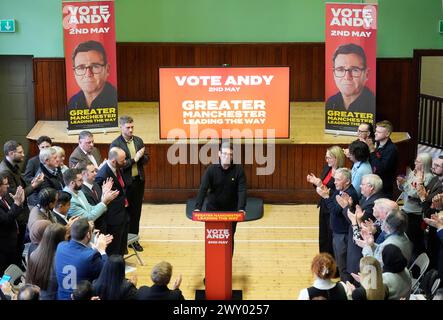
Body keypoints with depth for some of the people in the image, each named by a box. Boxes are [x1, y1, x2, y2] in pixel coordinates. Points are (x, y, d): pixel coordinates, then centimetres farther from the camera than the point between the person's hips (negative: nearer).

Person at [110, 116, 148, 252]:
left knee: (136, 211, 11)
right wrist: (134, 159, -19)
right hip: (125, 183, -5)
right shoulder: (115, 144, -11)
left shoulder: (138, 141, 5)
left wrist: (140, 157, -13)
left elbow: (146, 159, 9)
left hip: (139, 181, 5)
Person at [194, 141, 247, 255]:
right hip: (213, 209, 0)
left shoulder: (238, 170, -9)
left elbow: (242, 190, -17)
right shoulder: (211, 169, -9)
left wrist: (241, 208, -32)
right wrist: (198, 207, -29)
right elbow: (203, 189, -16)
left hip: (231, 210, 0)